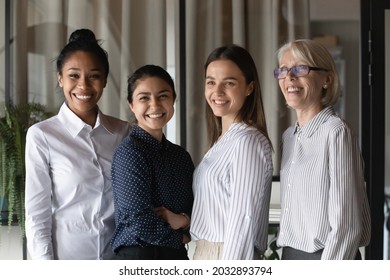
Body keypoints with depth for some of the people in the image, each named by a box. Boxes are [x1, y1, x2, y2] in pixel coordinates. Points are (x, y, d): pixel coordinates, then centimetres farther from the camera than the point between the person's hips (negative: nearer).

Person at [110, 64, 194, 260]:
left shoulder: (180, 156, 9)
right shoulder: (129, 152, -13)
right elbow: (140, 222, -18)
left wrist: (183, 219, -10)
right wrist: (179, 238, -4)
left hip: (177, 258, 7)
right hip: (139, 258, -7)